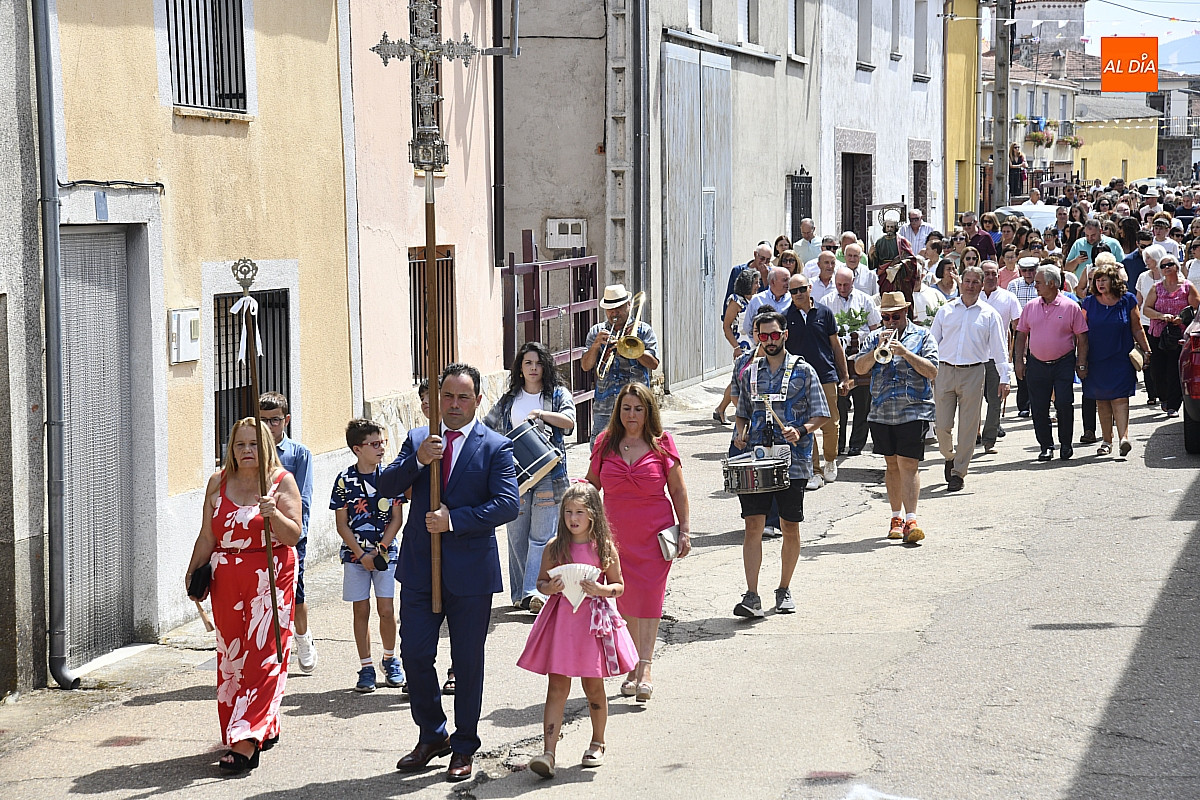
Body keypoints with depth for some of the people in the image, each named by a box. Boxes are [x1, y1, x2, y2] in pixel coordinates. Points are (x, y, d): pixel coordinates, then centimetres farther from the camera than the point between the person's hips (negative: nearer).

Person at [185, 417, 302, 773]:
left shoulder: (282, 481, 0)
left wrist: (274, 515, -23)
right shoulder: (218, 482, 9)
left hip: (271, 577, -4)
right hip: (226, 580, 4)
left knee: (263, 655, -9)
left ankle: (246, 742, -14)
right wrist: (192, 573, 12)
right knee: (232, 656, 5)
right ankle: (266, 729, 19)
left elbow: (294, 534, -7)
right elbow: (207, 536, 13)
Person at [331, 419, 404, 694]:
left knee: (386, 610, -1)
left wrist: (380, 549, -9)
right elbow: (341, 524, -2)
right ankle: (366, 666, 12)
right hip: (355, 554, -1)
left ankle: (390, 660, 20)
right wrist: (362, 555, -9)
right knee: (361, 611, 3)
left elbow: (396, 519, 2)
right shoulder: (345, 480, -5)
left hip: (385, 553, 1)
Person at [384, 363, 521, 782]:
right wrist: (417, 460, -19)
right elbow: (386, 487, -1)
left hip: (470, 571, -3)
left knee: (468, 663, 6)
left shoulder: (496, 447, -3)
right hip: (420, 568, 3)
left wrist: (454, 520, -20)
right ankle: (431, 736, 23)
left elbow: (508, 504, -14)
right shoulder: (418, 440, 7)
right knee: (414, 654, 3)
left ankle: (464, 747, 19)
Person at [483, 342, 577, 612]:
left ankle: (532, 592, -17)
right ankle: (520, 593, 12)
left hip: (549, 474, -3)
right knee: (517, 535, 4)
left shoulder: (558, 394, 6)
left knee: (541, 536, -10)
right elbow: (486, 428, 19)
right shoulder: (508, 400, 15)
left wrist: (539, 413, -20)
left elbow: (569, 421, -11)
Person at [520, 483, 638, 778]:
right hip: (560, 619, 1)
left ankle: (597, 743, 29)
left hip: (594, 620, -1)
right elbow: (541, 581, 10)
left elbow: (619, 586, 4)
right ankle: (548, 752, -9)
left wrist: (601, 590, -15)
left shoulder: (605, 548, -1)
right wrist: (550, 588, -11)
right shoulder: (555, 548, 1)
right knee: (557, 687, -4)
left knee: (593, 686, 10)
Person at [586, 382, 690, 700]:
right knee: (626, 598, 6)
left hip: (655, 532, -2)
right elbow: (591, 484, 14)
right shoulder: (605, 443, 5)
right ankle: (634, 665, 15)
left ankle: (645, 668, -12)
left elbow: (678, 489, 4)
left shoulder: (661, 444, 0)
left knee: (649, 595, -9)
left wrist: (685, 528, 1)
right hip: (617, 534, 2)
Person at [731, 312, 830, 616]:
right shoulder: (749, 372, 12)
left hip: (791, 462, -2)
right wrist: (741, 432, 2)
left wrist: (801, 431, -17)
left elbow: (821, 415, 1)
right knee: (753, 525, -7)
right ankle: (751, 597, -9)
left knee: (790, 527, 7)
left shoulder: (803, 371, 2)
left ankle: (784, 591, 22)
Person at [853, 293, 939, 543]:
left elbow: (932, 371, -7)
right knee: (892, 465, 11)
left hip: (914, 411, -4)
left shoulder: (922, 336, 4)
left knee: (908, 464, -12)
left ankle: (910, 520, -16)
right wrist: (878, 350, -12)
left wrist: (905, 352, -15)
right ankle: (896, 517, 19)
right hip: (882, 412, 4)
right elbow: (860, 368, 2)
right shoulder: (874, 338, 13)